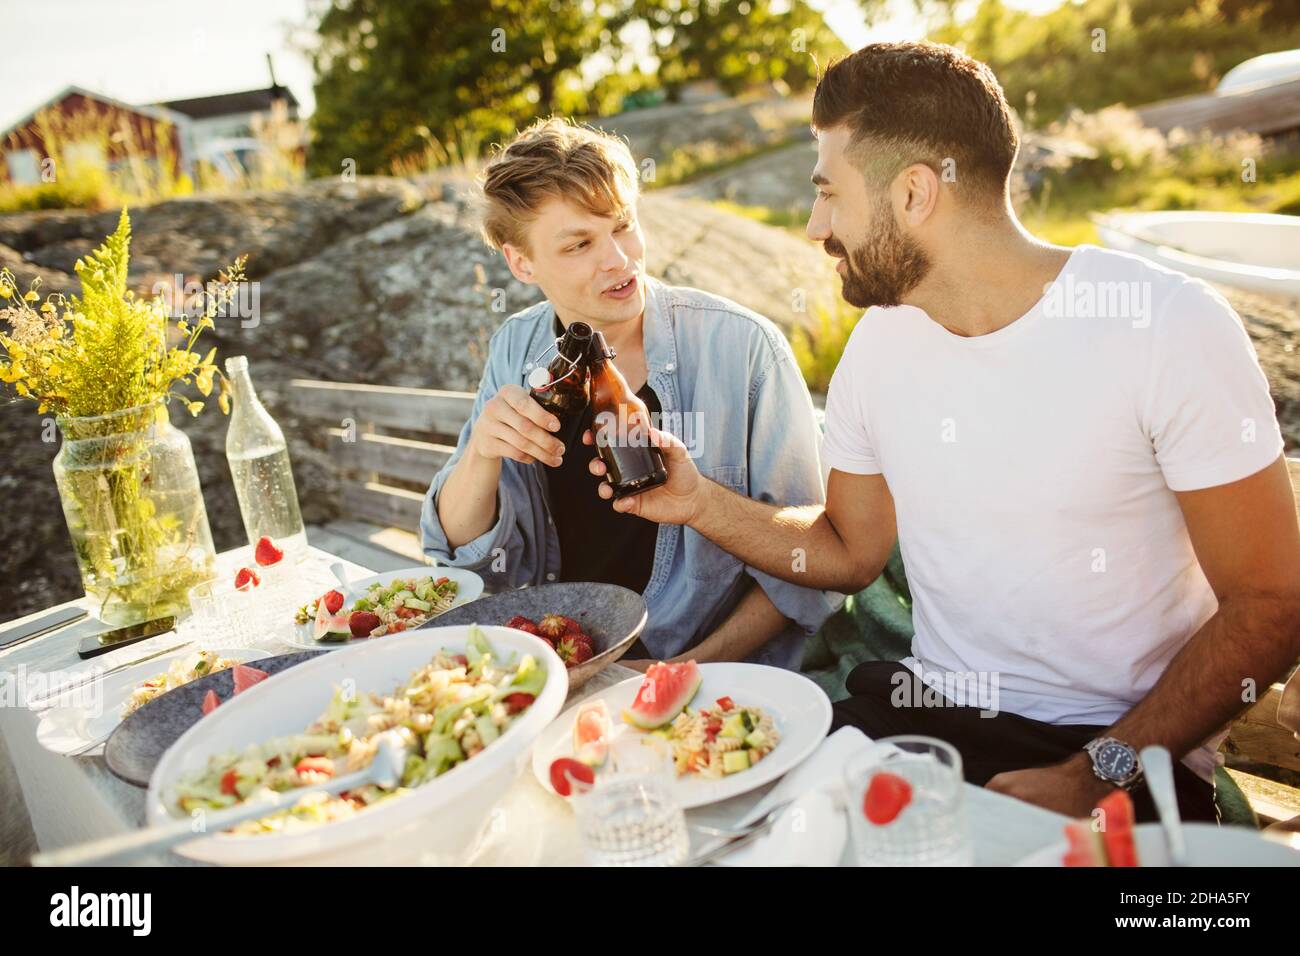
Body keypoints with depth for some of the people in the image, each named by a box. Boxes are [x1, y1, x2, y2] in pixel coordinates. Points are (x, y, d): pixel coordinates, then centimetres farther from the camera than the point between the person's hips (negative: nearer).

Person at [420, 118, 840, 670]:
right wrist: (482, 454, -17)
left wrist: (691, 667, -16)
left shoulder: (744, 347, -10)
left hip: (713, 680, -2)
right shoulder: (517, 351, 1)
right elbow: (464, 551, 2)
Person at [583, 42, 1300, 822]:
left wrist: (1097, 775, -18)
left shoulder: (1169, 323, -14)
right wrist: (702, 503, -2)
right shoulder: (880, 341, 3)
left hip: (1121, 759, -4)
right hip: (928, 710, 4)